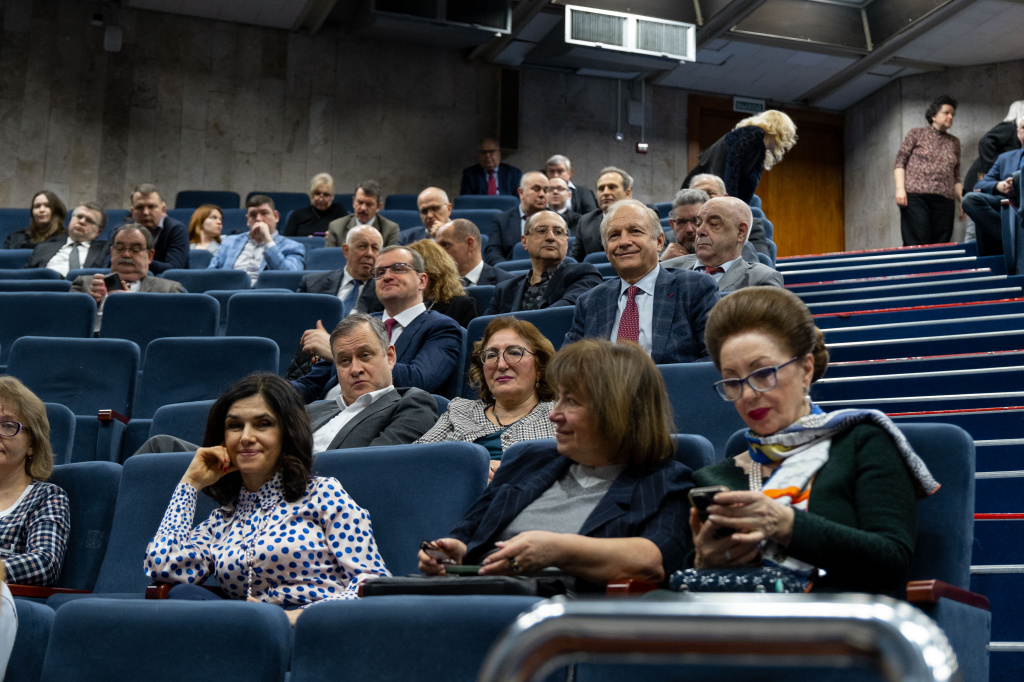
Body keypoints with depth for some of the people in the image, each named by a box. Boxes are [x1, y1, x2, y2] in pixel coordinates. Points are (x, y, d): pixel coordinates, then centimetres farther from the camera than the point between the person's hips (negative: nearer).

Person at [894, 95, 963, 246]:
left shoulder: (954, 143, 22)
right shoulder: (916, 134, 11)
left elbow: (956, 177, 20)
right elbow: (900, 162, 4)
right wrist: (900, 188, -10)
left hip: (945, 200, 4)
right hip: (915, 197, -4)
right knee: (916, 245, -13)